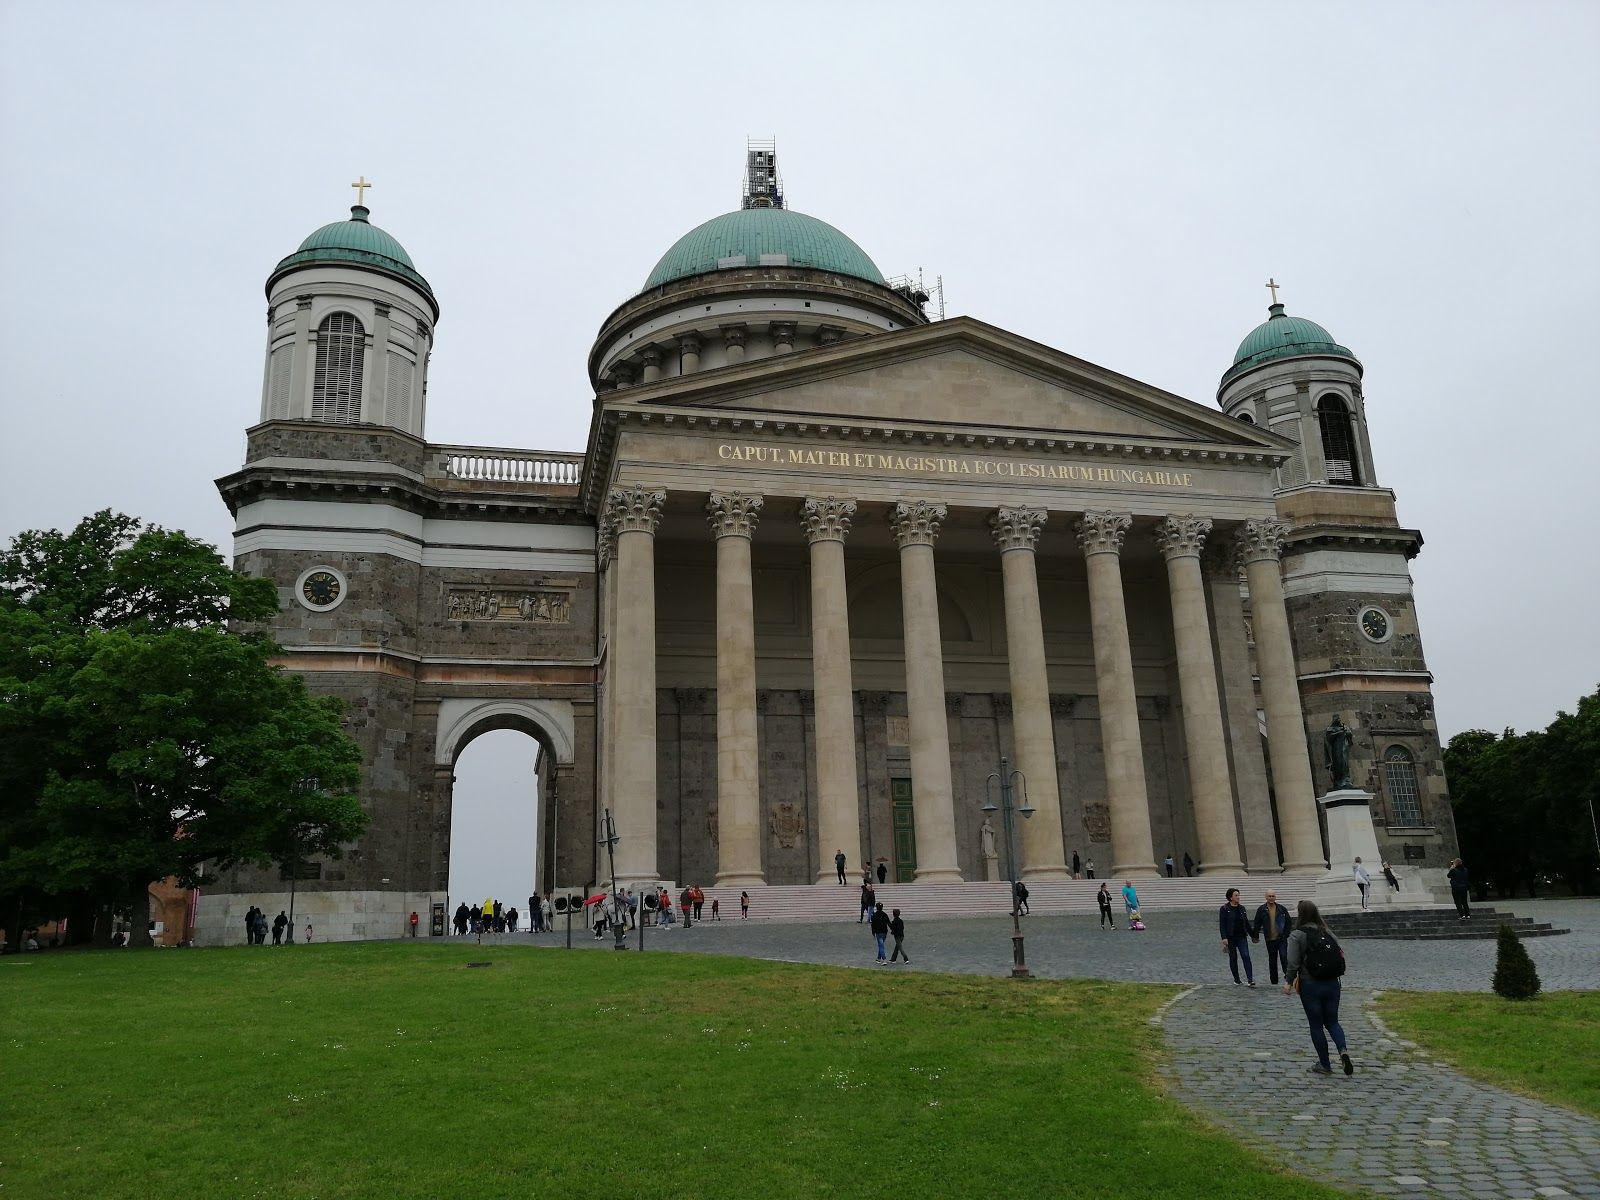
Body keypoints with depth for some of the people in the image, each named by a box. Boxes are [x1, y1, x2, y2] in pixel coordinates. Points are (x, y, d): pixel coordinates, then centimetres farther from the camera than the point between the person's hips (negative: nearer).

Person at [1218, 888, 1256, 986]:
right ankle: (1236, 979, 18)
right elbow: (1222, 924, -8)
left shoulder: (1241, 908, 10)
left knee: (1246, 956, -10)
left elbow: (1246, 922, 17)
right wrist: (1224, 938, -17)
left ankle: (1250, 980, -15)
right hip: (1230, 938, -3)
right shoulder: (1224, 909, -4)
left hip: (1242, 937, 3)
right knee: (1233, 958, 6)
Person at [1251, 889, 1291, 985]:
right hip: (1270, 940, 1)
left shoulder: (1281, 909, 2)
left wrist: (1286, 933, 0)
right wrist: (1256, 936, 0)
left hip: (1281, 938, -1)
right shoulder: (1261, 910, 0)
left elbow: (1288, 922, 9)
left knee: (1284, 956, -14)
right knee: (1272, 960, 8)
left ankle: (1287, 973, 0)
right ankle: (1274, 980, 16)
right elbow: (1257, 924, 3)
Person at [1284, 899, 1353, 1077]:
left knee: (1316, 1025, 8)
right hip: (1332, 984, 4)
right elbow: (1341, 954, 7)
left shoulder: (1297, 935, -10)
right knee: (1332, 1021, 17)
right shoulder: (1327, 933, 5)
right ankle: (1343, 1050, -9)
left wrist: (1289, 982, -3)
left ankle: (1324, 1065, 14)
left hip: (1310, 985, -4)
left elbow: (1293, 963, -15)